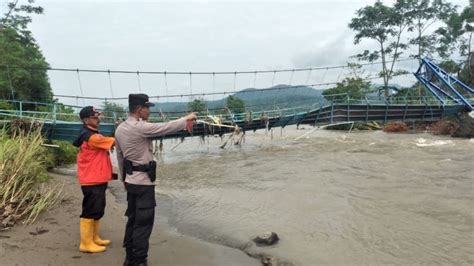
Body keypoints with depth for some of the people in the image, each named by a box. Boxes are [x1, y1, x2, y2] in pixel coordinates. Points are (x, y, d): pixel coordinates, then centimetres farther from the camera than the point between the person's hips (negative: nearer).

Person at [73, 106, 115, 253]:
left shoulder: (93, 134, 14)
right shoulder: (91, 137, -20)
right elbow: (114, 141, -20)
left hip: (97, 179, 10)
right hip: (92, 181, -10)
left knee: (97, 210, 18)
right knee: (90, 211, -2)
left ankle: (94, 238, 29)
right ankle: (86, 243, 8)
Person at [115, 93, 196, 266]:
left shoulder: (120, 129, 7)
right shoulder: (141, 127, -20)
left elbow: (120, 157, 14)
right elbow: (167, 127, -16)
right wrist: (186, 119, 0)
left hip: (131, 180, 9)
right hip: (144, 181, -9)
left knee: (132, 219, 16)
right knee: (143, 222, -1)